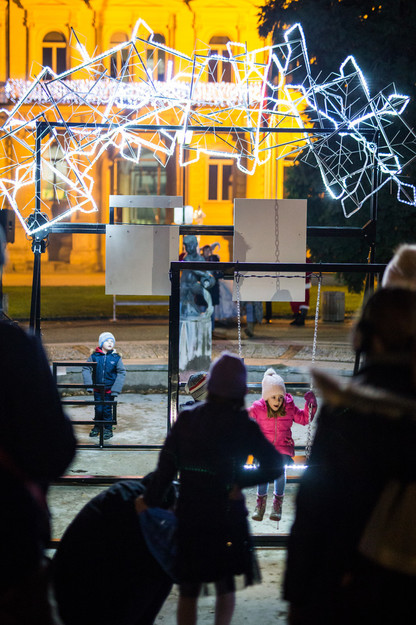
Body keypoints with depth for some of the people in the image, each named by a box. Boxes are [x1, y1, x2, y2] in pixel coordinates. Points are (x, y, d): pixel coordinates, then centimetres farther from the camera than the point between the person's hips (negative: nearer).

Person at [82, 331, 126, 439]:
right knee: (98, 409, 8)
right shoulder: (94, 356, -5)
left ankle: (108, 429, 20)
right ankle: (97, 426, 29)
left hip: (109, 390, -1)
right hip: (97, 389, 1)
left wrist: (116, 390, -8)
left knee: (107, 409, 4)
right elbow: (86, 369, 1)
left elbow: (121, 373, -3)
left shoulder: (116, 358, -6)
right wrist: (88, 385, -7)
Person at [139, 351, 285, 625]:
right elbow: (275, 465, -13)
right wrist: (239, 482, -7)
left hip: (188, 516, 1)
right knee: (226, 584, 20)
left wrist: (149, 504, 0)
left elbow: (165, 469, -4)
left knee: (189, 591, 12)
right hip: (226, 517, -1)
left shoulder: (186, 419, -2)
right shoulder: (242, 426, -7)